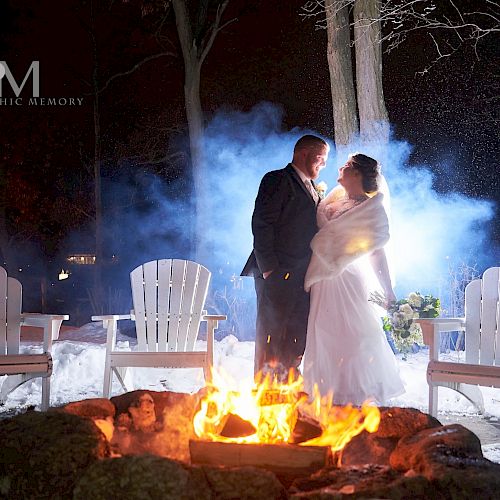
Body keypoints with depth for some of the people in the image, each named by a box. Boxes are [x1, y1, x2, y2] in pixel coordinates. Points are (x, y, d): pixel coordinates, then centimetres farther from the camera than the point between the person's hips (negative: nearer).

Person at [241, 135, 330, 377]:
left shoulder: (310, 188, 23)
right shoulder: (277, 180, -3)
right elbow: (261, 224, -11)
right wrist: (268, 268, -17)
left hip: (302, 276, 8)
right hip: (278, 274, -8)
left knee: (296, 339, 6)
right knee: (271, 336, -6)